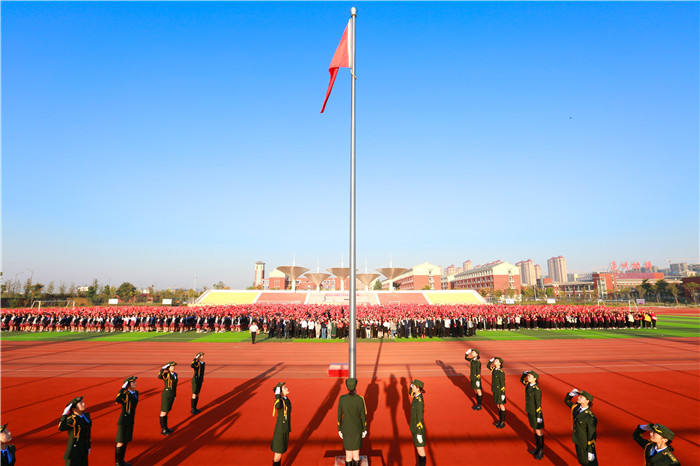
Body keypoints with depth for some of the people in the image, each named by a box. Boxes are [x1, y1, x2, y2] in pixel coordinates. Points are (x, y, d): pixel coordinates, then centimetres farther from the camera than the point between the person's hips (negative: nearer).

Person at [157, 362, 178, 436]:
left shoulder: (175, 374, 6)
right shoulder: (166, 374, -16)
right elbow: (159, 377, -40)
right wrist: (163, 368, -34)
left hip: (171, 396, 7)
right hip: (166, 396, -7)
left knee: (166, 412, 19)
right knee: (163, 413, 5)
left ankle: (165, 427, 30)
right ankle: (163, 430, 17)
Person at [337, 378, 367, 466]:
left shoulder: (341, 399, -19)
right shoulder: (360, 399, -21)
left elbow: (339, 415, -8)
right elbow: (363, 416, -11)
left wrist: (339, 429, 6)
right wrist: (365, 430, 4)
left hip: (346, 429, 1)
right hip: (357, 429, -1)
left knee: (348, 454, 20)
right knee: (356, 454, 19)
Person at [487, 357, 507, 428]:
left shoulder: (501, 372, -21)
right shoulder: (494, 369, 0)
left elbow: (503, 384, -18)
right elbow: (488, 366, 19)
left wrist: (502, 394, -17)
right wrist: (490, 360, 3)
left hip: (500, 391, -7)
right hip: (495, 391, 7)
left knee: (501, 406, 5)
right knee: (498, 405, 17)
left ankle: (503, 422, 18)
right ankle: (500, 420, 30)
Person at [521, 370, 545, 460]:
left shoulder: (537, 390, -26)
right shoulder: (528, 385, -3)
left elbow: (538, 404, -22)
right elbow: (522, 380, 17)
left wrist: (539, 417, -17)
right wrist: (524, 373, -3)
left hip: (536, 413, -8)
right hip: (530, 412, 8)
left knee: (538, 432, 7)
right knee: (534, 430, 19)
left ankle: (541, 452, 21)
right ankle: (537, 448, 34)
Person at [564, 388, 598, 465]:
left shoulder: (590, 417, -28)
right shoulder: (576, 407, -8)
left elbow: (592, 435, -21)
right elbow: (566, 400, 10)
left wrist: (591, 452, -15)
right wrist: (571, 393, -10)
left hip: (586, 444, -7)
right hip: (578, 442, 7)